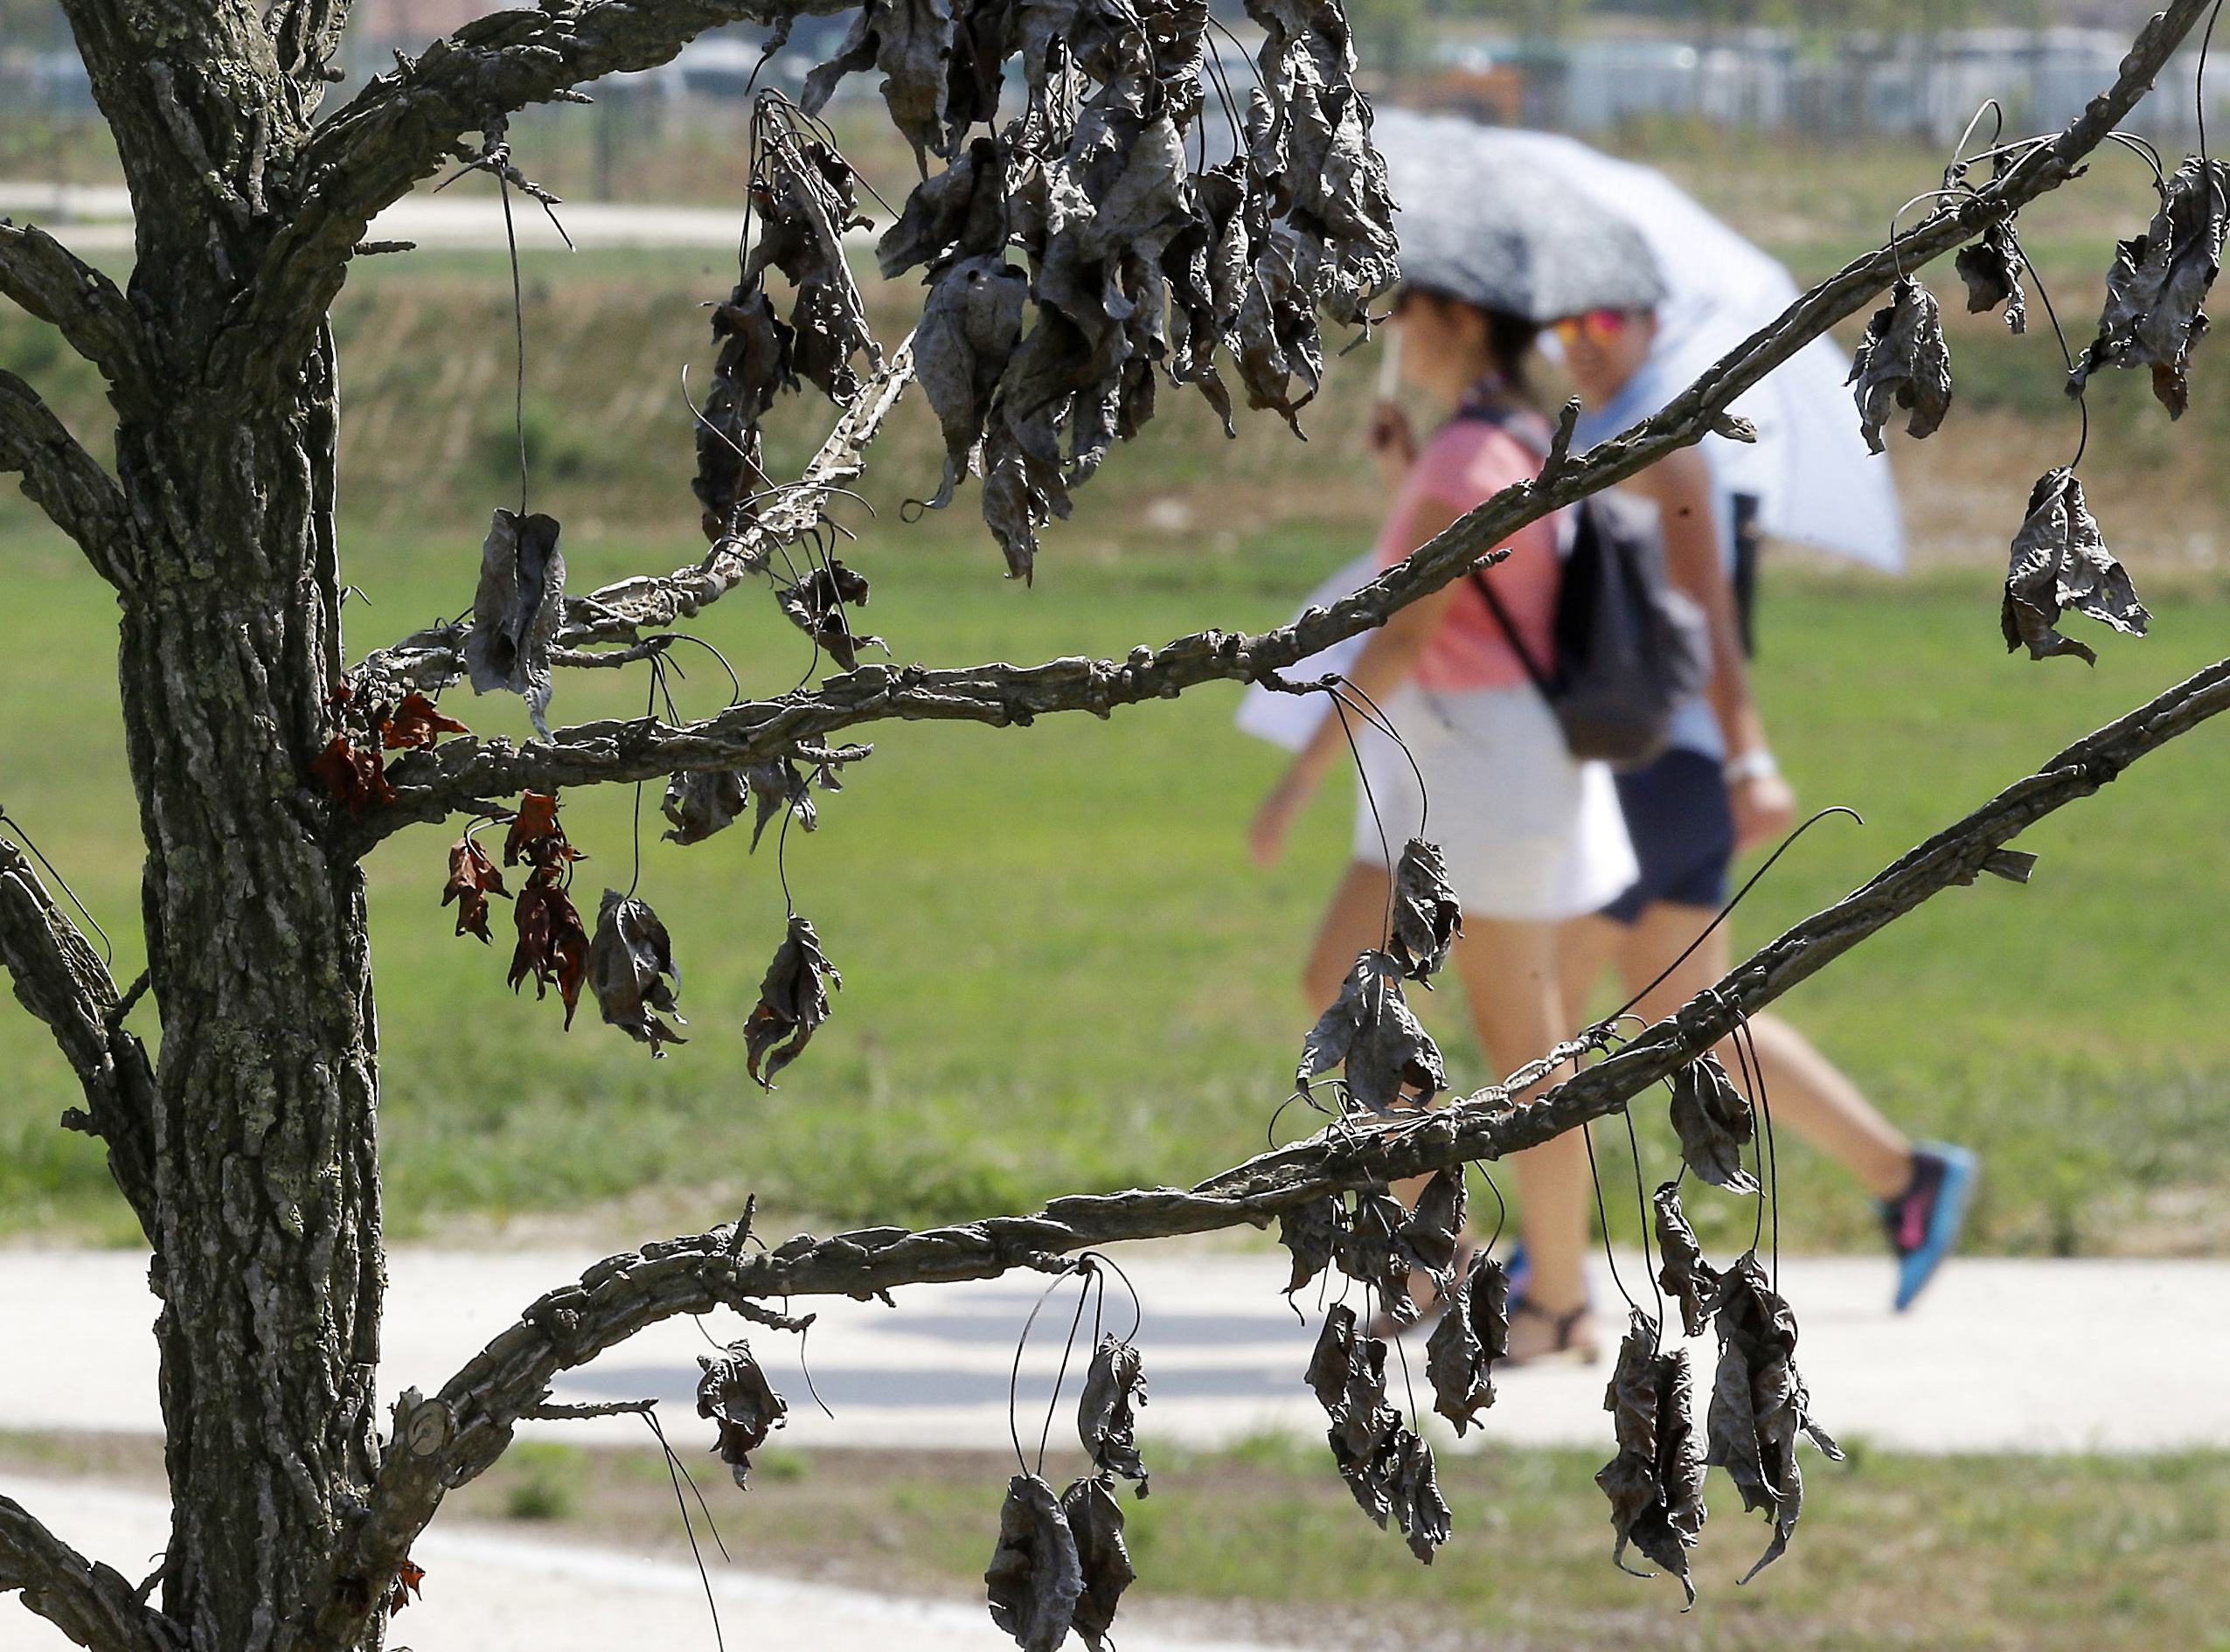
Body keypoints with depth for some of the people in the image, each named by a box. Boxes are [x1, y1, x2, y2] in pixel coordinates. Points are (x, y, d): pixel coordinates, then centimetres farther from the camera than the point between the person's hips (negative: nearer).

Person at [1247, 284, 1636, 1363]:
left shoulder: (1470, 457, -18)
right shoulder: (1518, 442, 13)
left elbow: (1403, 636, -22)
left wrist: (1302, 776, -21)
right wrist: (1401, 478, 13)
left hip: (1489, 749, -10)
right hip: (1441, 767, 10)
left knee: (1516, 1033, -1)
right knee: (1339, 986, 8)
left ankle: (1560, 1300, 7)